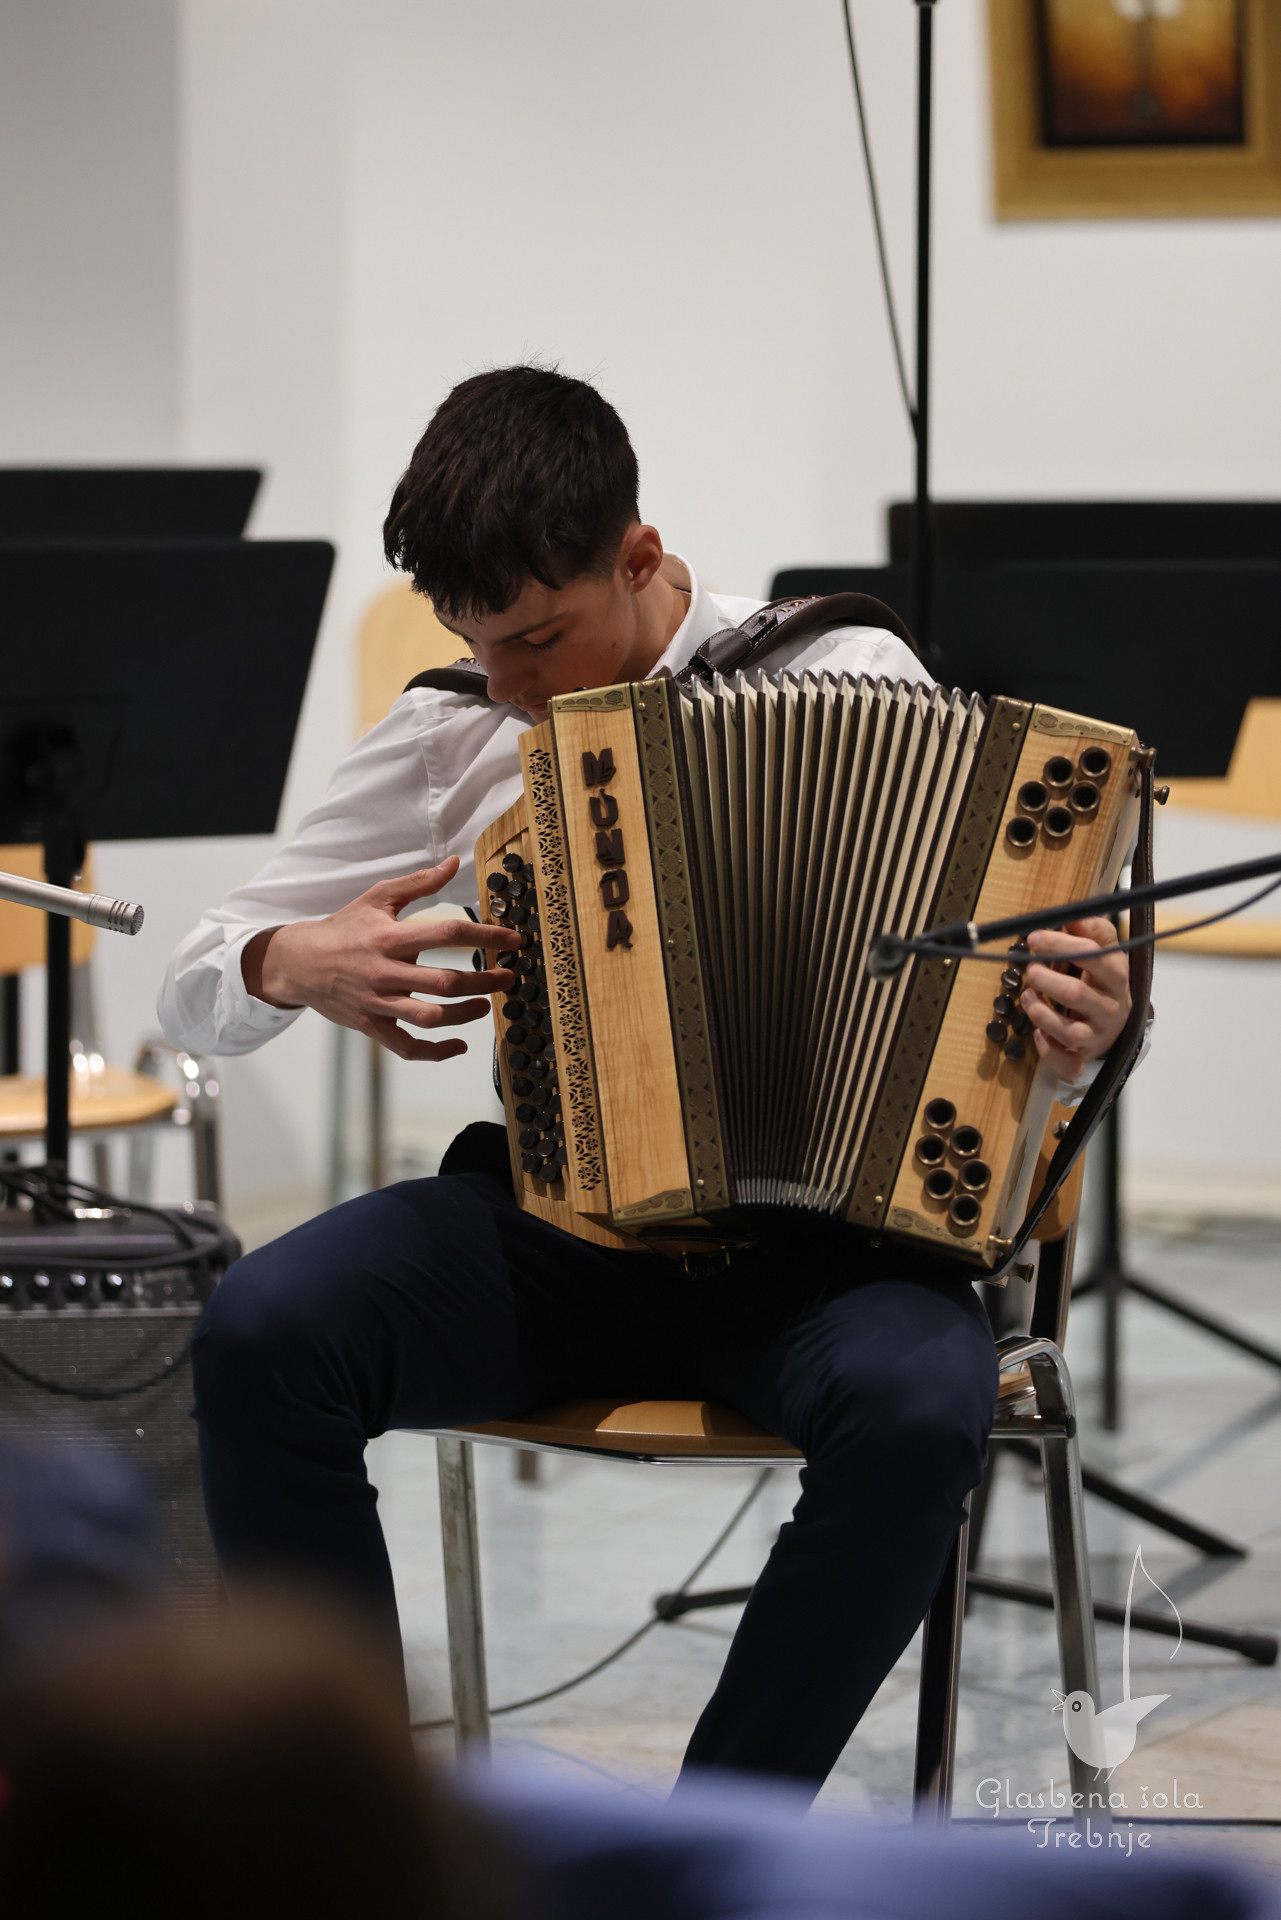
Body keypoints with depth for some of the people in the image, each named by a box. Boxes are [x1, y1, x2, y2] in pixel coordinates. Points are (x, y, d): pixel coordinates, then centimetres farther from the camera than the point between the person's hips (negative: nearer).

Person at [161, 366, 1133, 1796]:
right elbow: (191, 993, 12)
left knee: (919, 1404, -36)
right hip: (546, 1227, 2)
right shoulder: (450, 734, 7)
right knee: (259, 1336, -25)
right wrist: (290, 968, -12)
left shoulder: (851, 684, 0)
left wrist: (1084, 1019, -20)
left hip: (813, 1221, -2)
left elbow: (1014, 939, 5)